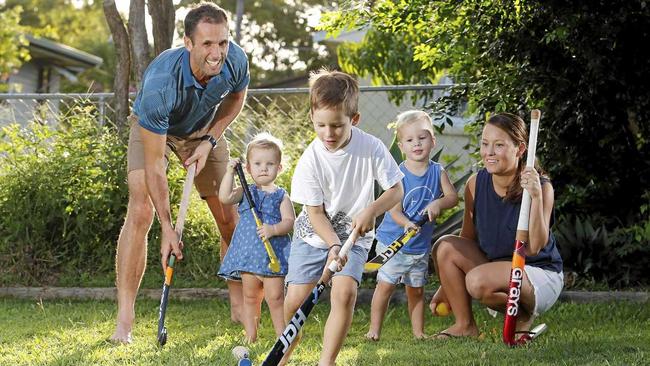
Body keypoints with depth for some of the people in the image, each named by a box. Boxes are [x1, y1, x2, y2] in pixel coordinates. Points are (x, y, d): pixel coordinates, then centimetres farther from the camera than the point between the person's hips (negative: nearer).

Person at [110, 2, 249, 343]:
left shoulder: (235, 60, -29)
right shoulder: (161, 84, -42)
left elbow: (236, 97, -1)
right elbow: (154, 164, -37)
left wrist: (209, 141, -13)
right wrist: (167, 228, -37)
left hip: (204, 129, 4)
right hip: (153, 129, -4)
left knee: (229, 216, 0)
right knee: (140, 210, -22)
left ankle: (240, 310, 15)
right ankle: (124, 322, -21)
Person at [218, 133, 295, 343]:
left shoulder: (281, 196, 2)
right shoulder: (246, 192, 9)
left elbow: (289, 221, -6)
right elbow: (225, 198, -7)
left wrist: (273, 229, -23)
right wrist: (230, 173, -9)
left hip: (273, 253, -3)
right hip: (248, 253, 3)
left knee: (275, 297, -3)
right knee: (250, 297, 9)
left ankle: (282, 336, 4)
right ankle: (250, 337, 17)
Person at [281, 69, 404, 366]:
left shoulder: (371, 147, -15)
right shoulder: (311, 160, -17)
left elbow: (396, 189, -8)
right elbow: (315, 211, -13)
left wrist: (371, 211, -26)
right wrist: (333, 245, -27)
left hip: (353, 236, 0)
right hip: (313, 234, 0)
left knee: (345, 292, -22)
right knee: (295, 300, -8)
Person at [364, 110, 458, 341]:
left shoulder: (438, 172, 0)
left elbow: (453, 197, -5)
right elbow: (395, 210, -17)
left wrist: (438, 203, -25)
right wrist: (407, 224, -36)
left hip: (421, 244, 3)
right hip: (393, 242, -3)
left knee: (416, 290, 13)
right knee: (385, 285, -2)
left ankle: (418, 332, 22)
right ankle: (374, 329, 7)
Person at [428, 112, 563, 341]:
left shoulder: (541, 187, -21)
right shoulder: (476, 184, -6)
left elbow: (534, 247, -30)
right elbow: (467, 240, 7)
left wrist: (536, 197, -40)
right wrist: (446, 287, 7)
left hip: (542, 276, -6)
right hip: (495, 267, 6)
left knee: (479, 281, -32)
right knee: (445, 246, -14)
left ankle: (524, 313, -1)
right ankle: (464, 325, -3)